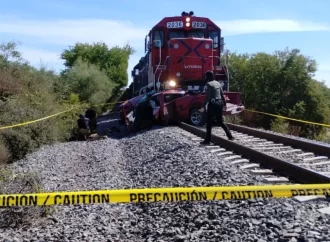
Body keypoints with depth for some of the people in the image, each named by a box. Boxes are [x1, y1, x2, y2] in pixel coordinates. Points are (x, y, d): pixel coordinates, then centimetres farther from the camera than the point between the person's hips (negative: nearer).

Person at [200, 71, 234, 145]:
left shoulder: (208, 84, -10)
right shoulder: (217, 83, 11)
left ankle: (207, 140, 3)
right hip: (220, 103, 7)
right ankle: (230, 136, 14)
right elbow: (222, 94, 14)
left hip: (212, 104, -7)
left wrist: (203, 107, -17)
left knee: (209, 123, 1)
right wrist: (225, 104, 21)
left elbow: (207, 97, -17)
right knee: (220, 121, 18)